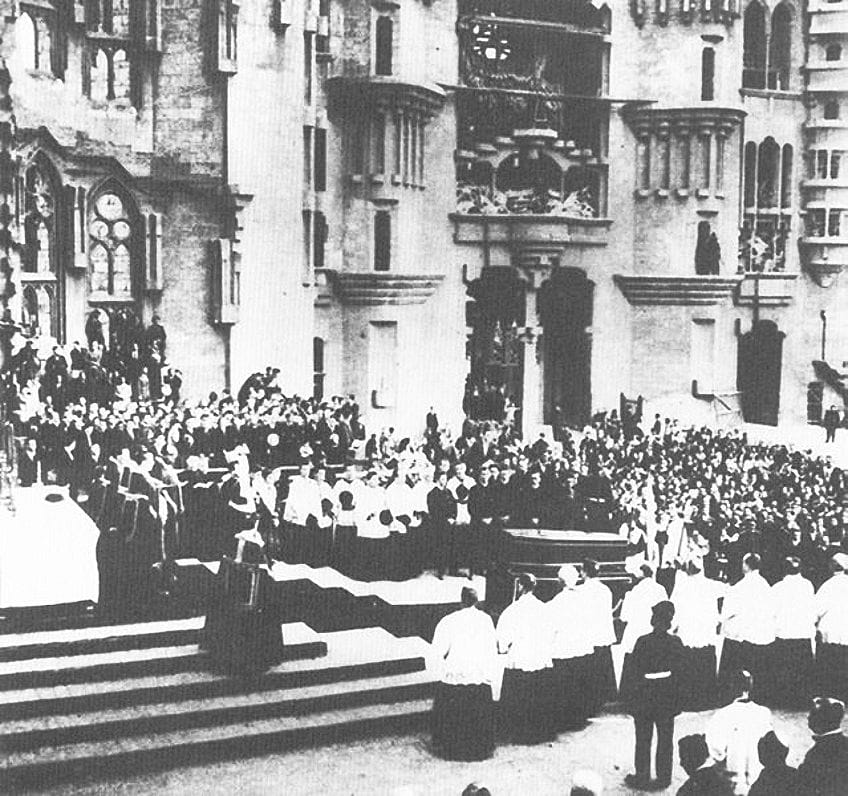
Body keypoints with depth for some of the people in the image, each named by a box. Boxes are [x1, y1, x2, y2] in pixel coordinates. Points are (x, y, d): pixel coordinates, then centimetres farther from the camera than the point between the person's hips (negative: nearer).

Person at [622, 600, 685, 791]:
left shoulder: (643, 642, -16)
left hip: (644, 698, -2)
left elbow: (633, 671, -12)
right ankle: (664, 778, 20)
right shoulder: (676, 643, -9)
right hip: (668, 698, 2)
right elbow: (678, 671, -1)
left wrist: (627, 693, -1)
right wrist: (675, 696, 11)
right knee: (665, 739, 13)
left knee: (643, 739, 10)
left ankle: (642, 777, 17)